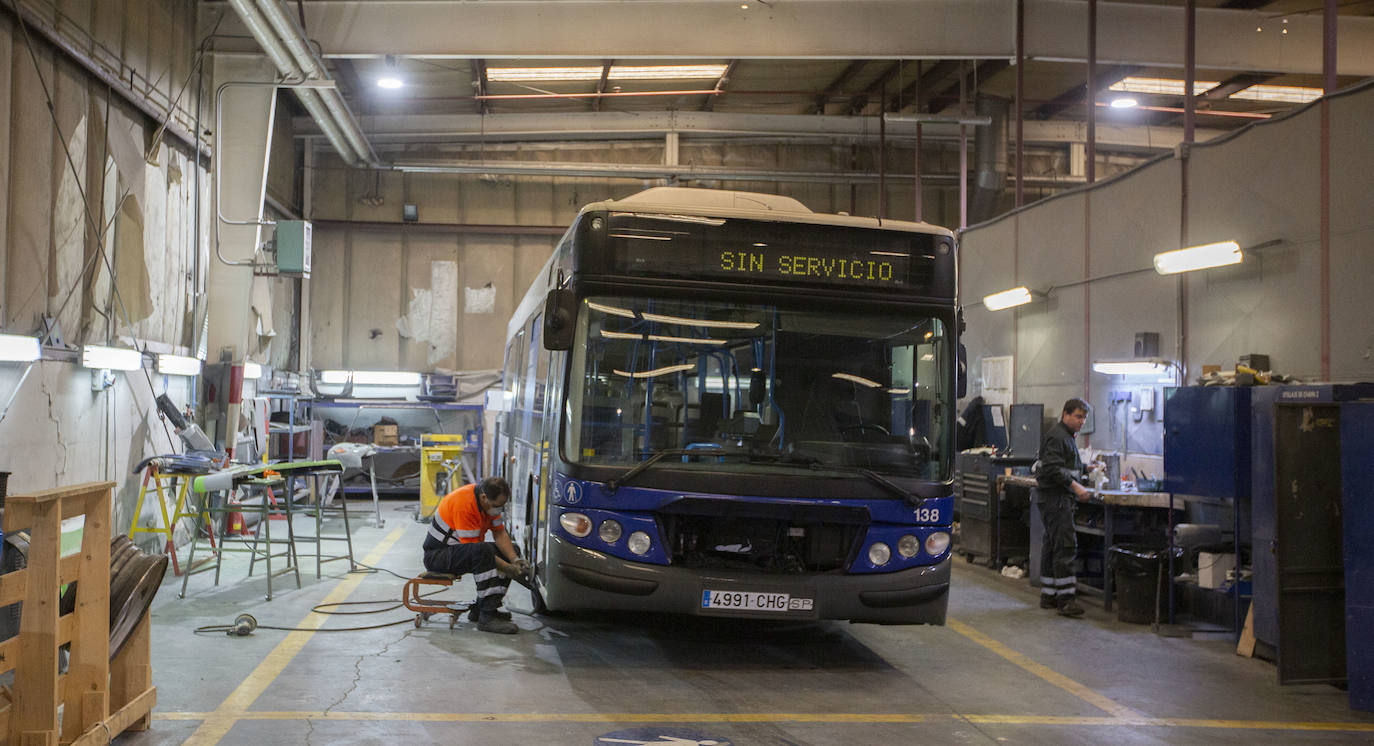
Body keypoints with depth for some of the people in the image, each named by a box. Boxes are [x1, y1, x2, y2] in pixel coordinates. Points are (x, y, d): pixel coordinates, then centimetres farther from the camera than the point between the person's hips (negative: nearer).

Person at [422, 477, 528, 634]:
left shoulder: (489, 500, -1)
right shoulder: (463, 504, -29)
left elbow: (500, 533, 3)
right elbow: (474, 547, -27)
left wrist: (515, 559, -13)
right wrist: (507, 568, -25)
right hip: (437, 555, -10)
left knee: (512, 550, 3)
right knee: (483, 550, -36)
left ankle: (480, 609, 0)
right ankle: (487, 617, -34)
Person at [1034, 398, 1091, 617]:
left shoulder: (1067, 436, 21)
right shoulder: (1057, 437, -14)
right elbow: (1053, 468, -23)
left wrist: (1086, 467, 23)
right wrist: (1075, 486, -26)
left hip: (1058, 498, 11)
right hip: (1055, 498, -11)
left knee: (1051, 545, 12)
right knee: (1065, 545, -14)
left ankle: (1048, 595, 17)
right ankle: (1065, 599, -16)